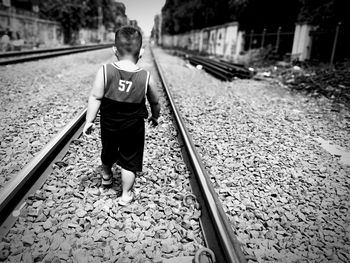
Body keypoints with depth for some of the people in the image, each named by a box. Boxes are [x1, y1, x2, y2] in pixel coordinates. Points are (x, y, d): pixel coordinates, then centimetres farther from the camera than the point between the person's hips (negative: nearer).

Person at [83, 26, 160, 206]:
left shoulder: (105, 71, -16)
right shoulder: (146, 77, -12)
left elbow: (95, 97, -15)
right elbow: (155, 102, 0)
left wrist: (89, 121, -5)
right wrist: (155, 117, 18)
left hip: (109, 125, 1)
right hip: (134, 128, -1)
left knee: (107, 153, 26)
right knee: (129, 162, 13)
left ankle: (106, 177, 53)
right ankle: (126, 195, 25)